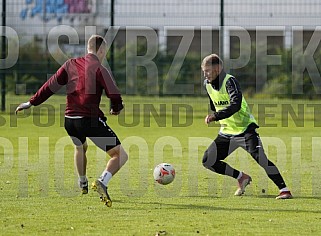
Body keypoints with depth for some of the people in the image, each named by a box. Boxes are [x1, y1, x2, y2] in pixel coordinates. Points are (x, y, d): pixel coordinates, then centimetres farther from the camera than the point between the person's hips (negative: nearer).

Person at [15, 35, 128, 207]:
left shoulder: (71, 65, 9)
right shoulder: (100, 69, -7)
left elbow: (50, 86, 11)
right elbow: (115, 95, -10)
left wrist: (32, 102, 21)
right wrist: (116, 109, 12)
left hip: (70, 120, 6)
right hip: (91, 119, -6)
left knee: (80, 147, 38)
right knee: (121, 155, -4)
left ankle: (82, 184, 49)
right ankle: (102, 182, -27)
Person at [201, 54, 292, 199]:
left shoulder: (230, 81, -20)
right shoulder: (207, 84, 4)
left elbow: (235, 105, -36)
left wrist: (215, 116, -44)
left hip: (245, 127, -8)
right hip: (227, 132, 8)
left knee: (259, 157, -25)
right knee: (208, 161, -2)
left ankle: (284, 190, -20)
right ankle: (241, 178, 15)